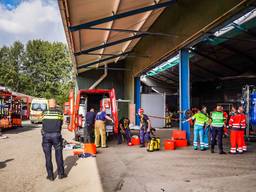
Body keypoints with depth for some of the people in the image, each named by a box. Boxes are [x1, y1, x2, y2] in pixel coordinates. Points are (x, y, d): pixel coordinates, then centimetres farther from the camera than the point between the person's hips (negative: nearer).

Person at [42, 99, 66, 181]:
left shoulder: (45, 113, 3)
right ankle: (61, 174, 18)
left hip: (46, 135, 1)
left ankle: (50, 175, 14)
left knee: (48, 156, 9)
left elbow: (43, 124, 11)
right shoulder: (59, 113, 1)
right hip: (56, 135, 0)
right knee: (59, 155, 11)